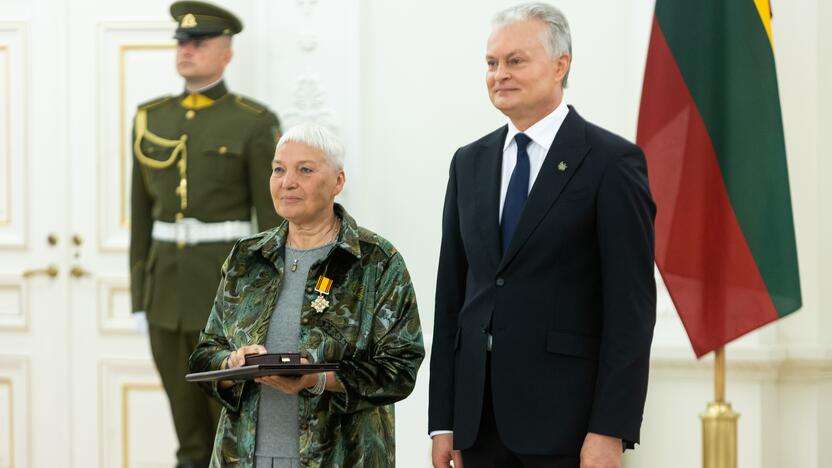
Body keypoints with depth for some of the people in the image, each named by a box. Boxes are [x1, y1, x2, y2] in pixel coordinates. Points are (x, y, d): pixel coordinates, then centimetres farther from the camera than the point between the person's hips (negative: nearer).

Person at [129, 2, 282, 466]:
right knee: (188, 418, 9)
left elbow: (274, 218, -6)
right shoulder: (153, 119, 9)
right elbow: (143, 212, 12)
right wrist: (141, 298, 10)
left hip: (229, 287, -5)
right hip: (169, 285, 5)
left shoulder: (255, 123, -6)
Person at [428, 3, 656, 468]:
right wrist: (443, 421, 8)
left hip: (565, 419, -5)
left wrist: (610, 431, -15)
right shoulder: (470, 163, 13)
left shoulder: (611, 162, -4)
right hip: (480, 421, 5)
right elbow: (451, 295, 13)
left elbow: (632, 306, -9)